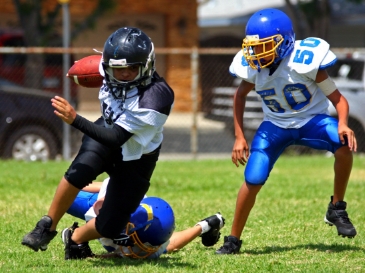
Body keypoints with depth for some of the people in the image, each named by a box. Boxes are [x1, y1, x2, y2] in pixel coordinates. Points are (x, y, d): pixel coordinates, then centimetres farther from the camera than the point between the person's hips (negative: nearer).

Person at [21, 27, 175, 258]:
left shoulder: (156, 96, -36)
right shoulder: (113, 77, -18)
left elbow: (117, 139, -38)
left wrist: (75, 120, -44)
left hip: (134, 160, -3)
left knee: (109, 228, -6)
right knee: (79, 172, -31)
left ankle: (77, 238, 26)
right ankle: (47, 227, -14)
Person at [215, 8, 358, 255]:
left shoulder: (305, 61, -26)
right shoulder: (253, 68, -14)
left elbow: (337, 97, -17)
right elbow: (240, 95, 10)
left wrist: (343, 124, -37)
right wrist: (239, 137, 5)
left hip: (312, 119, -2)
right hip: (276, 125, 3)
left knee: (344, 144, -33)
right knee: (252, 181, -11)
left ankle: (337, 209, -14)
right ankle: (233, 240, 9)